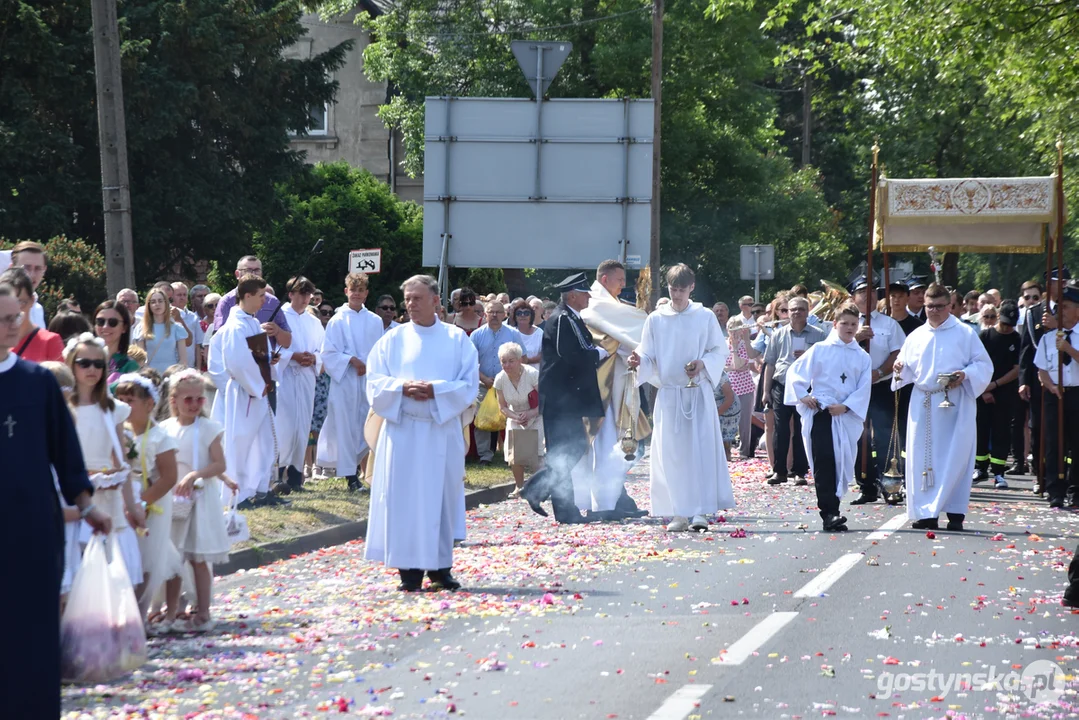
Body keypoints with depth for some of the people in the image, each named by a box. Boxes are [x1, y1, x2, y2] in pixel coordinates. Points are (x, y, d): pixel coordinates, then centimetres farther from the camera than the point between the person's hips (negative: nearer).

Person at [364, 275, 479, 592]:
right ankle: (409, 568, 0)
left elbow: (469, 384, 0)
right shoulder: (393, 340, 8)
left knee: (442, 496, 2)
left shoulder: (457, 339, 7)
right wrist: (402, 388, -16)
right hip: (402, 431, 0)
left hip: (443, 431, 0)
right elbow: (375, 384, 3)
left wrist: (436, 390, -15)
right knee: (404, 497, -4)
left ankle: (440, 566, 9)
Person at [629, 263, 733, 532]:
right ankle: (679, 514, 4)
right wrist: (639, 361, -16)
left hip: (699, 394, -1)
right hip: (668, 395, 1)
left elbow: (720, 351, 6)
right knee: (671, 454, -1)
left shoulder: (705, 317, 3)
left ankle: (700, 511, -9)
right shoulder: (656, 320, 6)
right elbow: (648, 356, 7)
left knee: (700, 450, -9)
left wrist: (702, 364, -13)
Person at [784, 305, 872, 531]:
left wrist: (845, 406, -12)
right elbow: (795, 371, 6)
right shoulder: (820, 350, 4)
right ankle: (829, 514, -17)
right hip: (820, 414, -3)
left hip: (847, 417, 3)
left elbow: (864, 389, 2)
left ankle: (830, 509, 15)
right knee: (824, 463, -12)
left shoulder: (863, 357, 10)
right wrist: (803, 396, -6)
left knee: (843, 463, 4)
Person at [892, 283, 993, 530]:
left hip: (956, 403, -4)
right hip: (923, 404, 4)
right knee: (921, 457, 0)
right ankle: (925, 512, 5)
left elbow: (984, 365, 1)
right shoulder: (916, 336, 14)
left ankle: (955, 512, -4)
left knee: (954, 457, -7)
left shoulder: (965, 333, 3)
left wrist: (965, 375, -16)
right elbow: (907, 369, 18)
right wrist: (900, 370, -6)